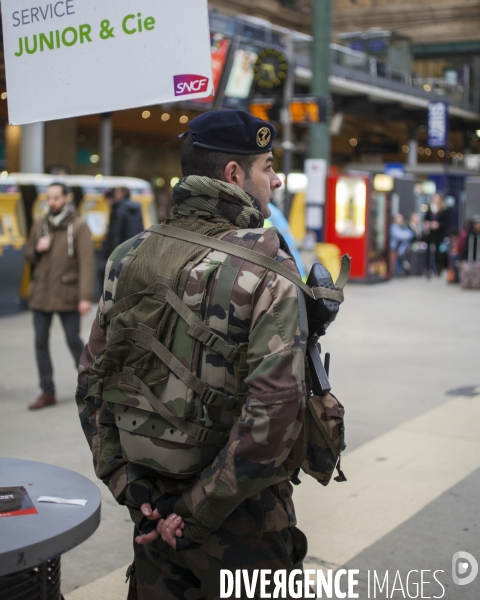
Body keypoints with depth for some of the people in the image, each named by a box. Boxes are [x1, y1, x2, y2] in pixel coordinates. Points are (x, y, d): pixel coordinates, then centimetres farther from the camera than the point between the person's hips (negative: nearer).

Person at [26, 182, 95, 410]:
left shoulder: (78, 226, -5)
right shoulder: (39, 225, 10)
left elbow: (87, 264, -11)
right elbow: (28, 257, 19)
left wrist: (85, 297, -19)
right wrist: (37, 249, -5)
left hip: (67, 296, -5)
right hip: (41, 295, 5)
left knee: (73, 340, 1)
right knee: (40, 343, 4)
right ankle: (47, 392, 13)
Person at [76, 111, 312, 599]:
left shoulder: (129, 260, 1)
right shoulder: (267, 273, -17)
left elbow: (91, 383, 2)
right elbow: (273, 415, -25)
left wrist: (127, 485, 0)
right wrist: (198, 509, -17)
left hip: (153, 510, 5)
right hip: (243, 522, -5)